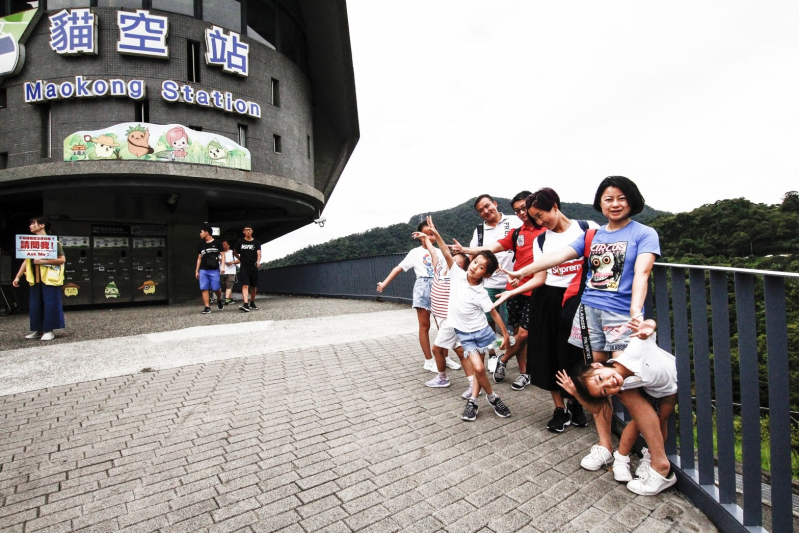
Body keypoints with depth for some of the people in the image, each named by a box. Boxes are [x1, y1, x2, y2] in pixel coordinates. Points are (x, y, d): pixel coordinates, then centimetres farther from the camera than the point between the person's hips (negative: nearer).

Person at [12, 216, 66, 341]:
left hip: (49, 279, -6)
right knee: (35, 305, 8)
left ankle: (49, 330, 3)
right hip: (35, 280, 6)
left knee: (50, 305, -3)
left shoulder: (53, 242, -4)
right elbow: (26, 261, 15)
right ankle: (38, 330, 16)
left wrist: (43, 261, -18)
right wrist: (17, 277, 11)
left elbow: (62, 259, -9)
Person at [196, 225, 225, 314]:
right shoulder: (201, 245, 14)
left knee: (216, 288, -4)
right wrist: (197, 270, 14)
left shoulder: (217, 243, 1)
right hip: (203, 270, 4)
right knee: (204, 289, -3)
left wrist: (222, 266, -10)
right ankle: (207, 307, 0)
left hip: (214, 270, -4)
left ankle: (219, 299, 27)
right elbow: (199, 258, 17)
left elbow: (222, 255, 2)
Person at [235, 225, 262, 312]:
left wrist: (258, 261, -30)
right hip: (244, 267, -1)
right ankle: (245, 305, -23)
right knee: (245, 285, -13)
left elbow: (259, 253, -13)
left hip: (253, 267, 1)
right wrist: (240, 259, 13)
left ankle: (252, 303, 28)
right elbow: (235, 252, 22)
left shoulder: (256, 242, 2)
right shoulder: (240, 242, 6)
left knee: (254, 286, 11)